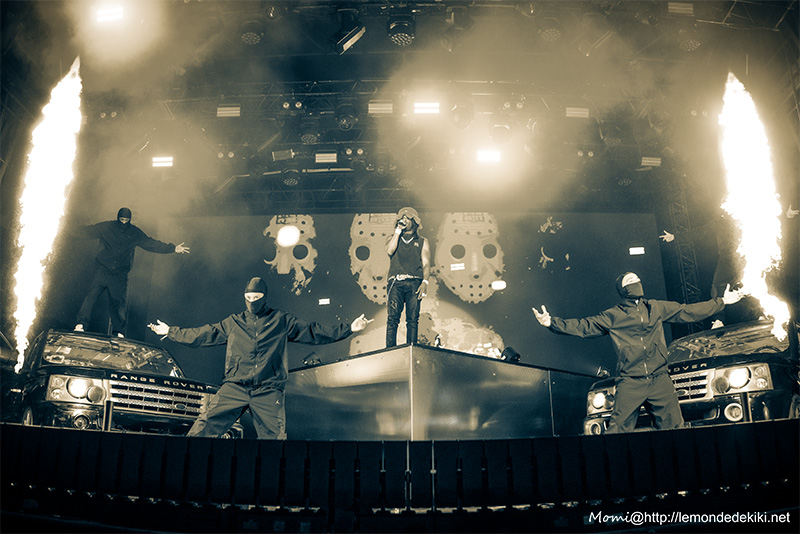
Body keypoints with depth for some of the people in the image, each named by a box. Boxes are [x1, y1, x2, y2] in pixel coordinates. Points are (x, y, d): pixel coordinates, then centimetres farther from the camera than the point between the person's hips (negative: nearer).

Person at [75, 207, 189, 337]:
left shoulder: (135, 234, 8)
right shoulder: (107, 227, 3)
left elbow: (152, 244, 10)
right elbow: (88, 231, 12)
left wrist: (173, 248, 6)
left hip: (120, 274, 1)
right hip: (102, 269, -1)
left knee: (118, 302, 1)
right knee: (92, 294, -14)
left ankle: (118, 333, 9)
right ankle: (81, 324, -8)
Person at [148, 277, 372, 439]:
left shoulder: (282, 321, 11)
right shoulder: (233, 323, 18)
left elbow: (313, 332, 10)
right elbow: (204, 334, 25)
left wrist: (349, 329, 4)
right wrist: (170, 332, 26)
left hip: (268, 391, -1)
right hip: (234, 387, 1)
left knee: (275, 436, -11)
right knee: (205, 427, -15)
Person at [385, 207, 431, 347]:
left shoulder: (422, 242, 20)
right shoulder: (394, 238, 22)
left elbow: (426, 264, 9)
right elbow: (389, 250, -2)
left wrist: (424, 282, -7)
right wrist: (398, 230, 4)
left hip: (414, 283, 0)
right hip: (396, 283, 0)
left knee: (413, 319, -6)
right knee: (393, 317, -12)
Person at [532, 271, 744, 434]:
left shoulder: (658, 308, 15)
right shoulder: (611, 317, 6)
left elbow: (688, 312, 22)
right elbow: (583, 326, 1)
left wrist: (721, 302, 26)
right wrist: (552, 322, -11)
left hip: (660, 380, 3)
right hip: (630, 383, -3)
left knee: (674, 426, 3)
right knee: (618, 430, -8)